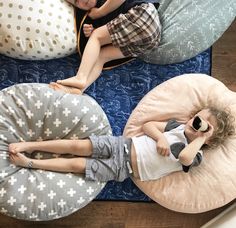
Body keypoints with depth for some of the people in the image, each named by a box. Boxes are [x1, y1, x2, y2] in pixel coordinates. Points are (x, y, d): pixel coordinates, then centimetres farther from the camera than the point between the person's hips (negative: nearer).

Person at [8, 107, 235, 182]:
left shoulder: (195, 156, -5)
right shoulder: (178, 126, 8)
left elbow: (184, 157, -29)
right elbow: (147, 125, 7)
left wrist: (201, 138, -19)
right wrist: (160, 137, -10)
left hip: (124, 169, -3)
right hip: (124, 145, 3)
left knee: (76, 164, -8)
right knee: (78, 146, -10)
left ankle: (29, 163, 1)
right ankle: (30, 145, 3)